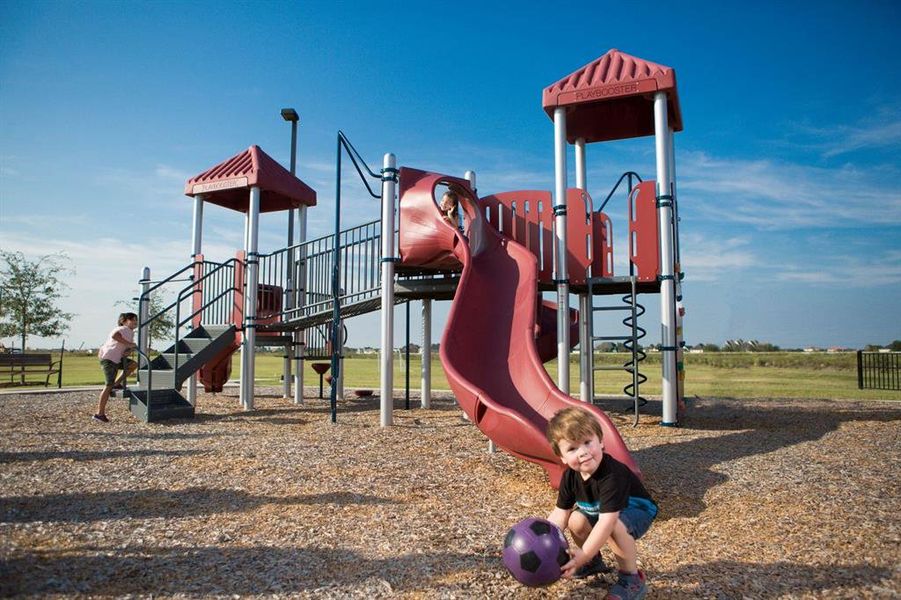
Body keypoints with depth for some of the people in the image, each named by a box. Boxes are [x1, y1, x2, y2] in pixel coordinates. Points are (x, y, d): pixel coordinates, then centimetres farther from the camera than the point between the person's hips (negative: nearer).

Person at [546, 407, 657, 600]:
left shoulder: (612, 475, -39)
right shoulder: (570, 476, -16)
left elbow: (607, 520, -44)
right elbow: (560, 513, -8)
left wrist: (584, 554, -45)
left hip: (637, 510, -7)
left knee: (614, 527, -35)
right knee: (576, 520, -13)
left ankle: (632, 578, -13)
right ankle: (594, 562, 17)